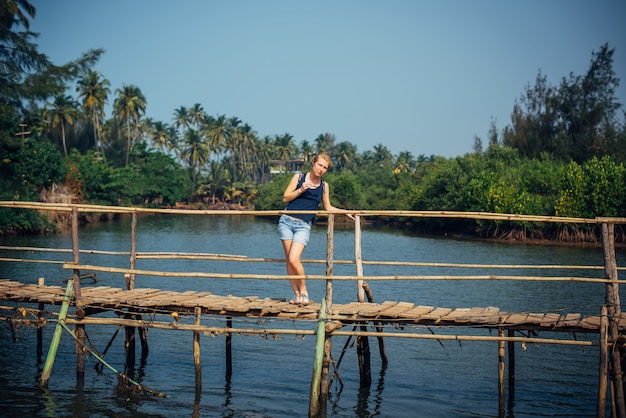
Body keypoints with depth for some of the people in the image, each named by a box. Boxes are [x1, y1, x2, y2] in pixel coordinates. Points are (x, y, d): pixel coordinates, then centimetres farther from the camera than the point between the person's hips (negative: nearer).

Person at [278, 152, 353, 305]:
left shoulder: (324, 186, 9)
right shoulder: (299, 177, 4)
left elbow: (328, 207, 21)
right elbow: (285, 198, 1)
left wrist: (345, 212, 12)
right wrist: (301, 190, -11)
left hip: (304, 225, -1)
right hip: (287, 221, 1)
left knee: (294, 259, -17)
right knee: (289, 260, 0)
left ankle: (303, 290, 1)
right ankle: (296, 293, 10)